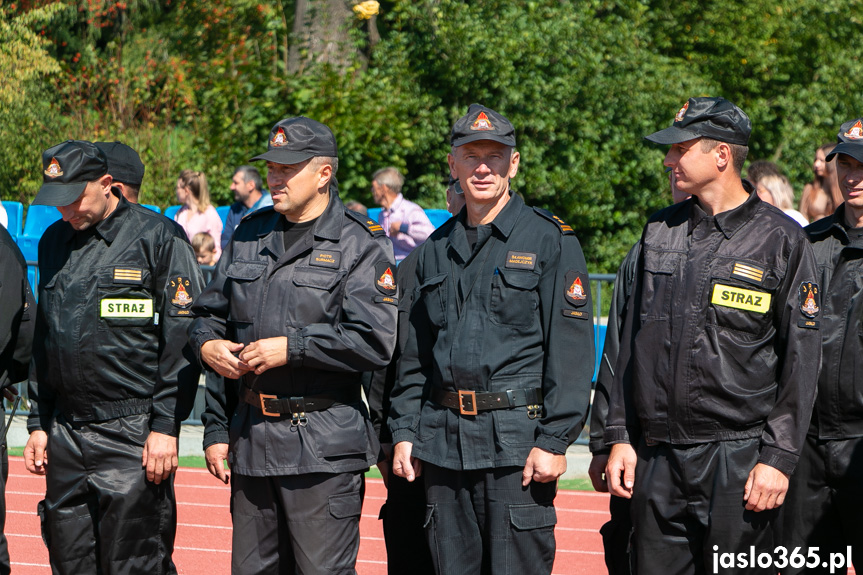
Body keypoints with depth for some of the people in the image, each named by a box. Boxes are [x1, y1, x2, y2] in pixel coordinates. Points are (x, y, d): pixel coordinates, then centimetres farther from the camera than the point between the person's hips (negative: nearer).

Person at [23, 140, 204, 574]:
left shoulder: (159, 237, -5)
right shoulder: (54, 241, 14)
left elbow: (182, 342, -7)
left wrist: (166, 427, -12)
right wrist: (38, 424, 16)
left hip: (133, 436, -6)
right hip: (64, 436, 6)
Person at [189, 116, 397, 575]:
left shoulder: (359, 244, -5)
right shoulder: (248, 236, 14)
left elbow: (374, 342, -15)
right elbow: (209, 314, 23)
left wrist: (291, 347, -16)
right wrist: (207, 343, 2)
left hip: (324, 448, -6)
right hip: (251, 441, 6)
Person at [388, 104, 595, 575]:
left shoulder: (551, 241, -2)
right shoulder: (436, 250, 15)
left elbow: (571, 351, -7)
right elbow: (414, 355, 20)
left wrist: (554, 440, -14)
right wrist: (404, 430, 10)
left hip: (517, 442, -5)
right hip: (443, 443, 5)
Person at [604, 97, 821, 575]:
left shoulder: (781, 240, -2)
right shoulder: (659, 232, 13)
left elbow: (801, 360, -4)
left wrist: (778, 458, -10)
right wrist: (620, 436, 9)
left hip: (738, 461, -5)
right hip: (656, 460, 5)